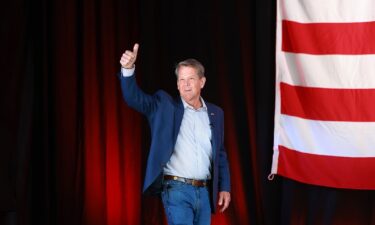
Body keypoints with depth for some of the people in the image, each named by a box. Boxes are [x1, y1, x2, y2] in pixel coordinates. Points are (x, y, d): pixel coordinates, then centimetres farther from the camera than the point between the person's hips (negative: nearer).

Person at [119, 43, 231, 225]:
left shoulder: (215, 113, 11)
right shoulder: (165, 105, 0)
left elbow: (220, 153, 16)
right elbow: (133, 98, -13)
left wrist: (224, 187, 9)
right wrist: (128, 68, -30)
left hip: (205, 192, 4)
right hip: (177, 190, -4)